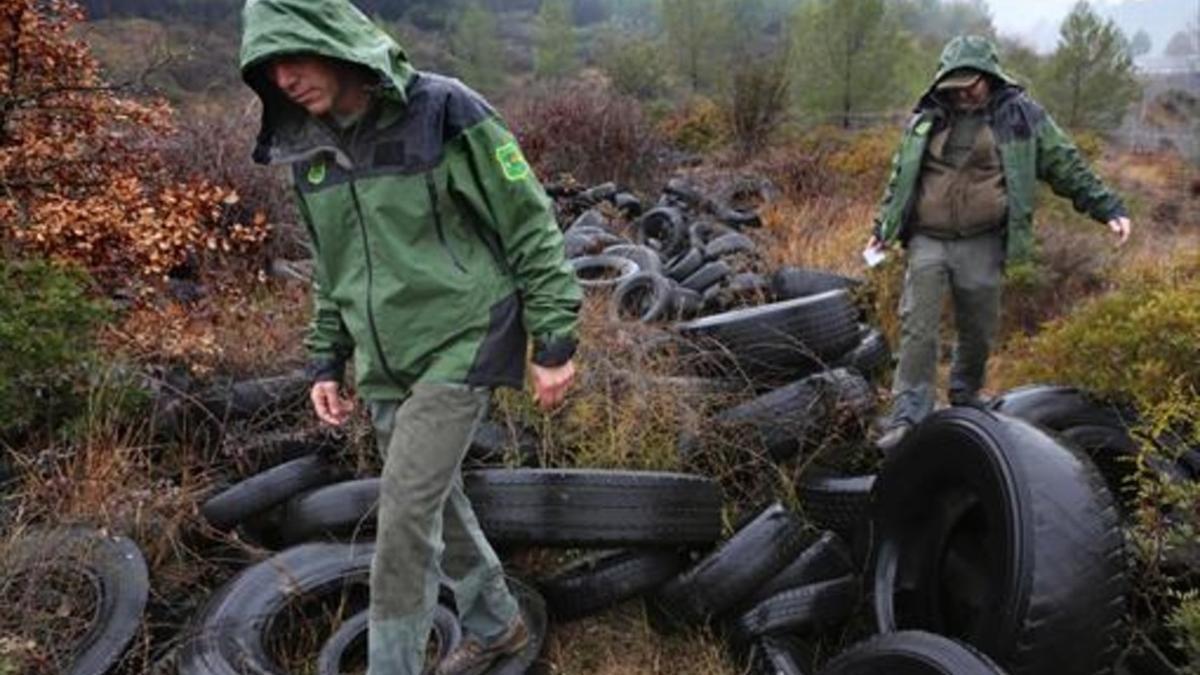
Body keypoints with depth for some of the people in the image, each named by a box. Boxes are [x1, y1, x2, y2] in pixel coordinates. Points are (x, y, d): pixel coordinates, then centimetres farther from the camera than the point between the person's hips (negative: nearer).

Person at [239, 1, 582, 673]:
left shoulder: (444, 113, -15)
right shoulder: (309, 146, 4)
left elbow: (531, 227, -11)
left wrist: (554, 343, -11)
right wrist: (327, 361, 15)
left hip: (460, 346, -6)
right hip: (385, 366, 7)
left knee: (406, 512, -10)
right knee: (437, 501, 17)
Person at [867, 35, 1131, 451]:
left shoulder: (1020, 116, 4)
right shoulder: (927, 119, 10)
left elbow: (1068, 168, 8)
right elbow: (900, 177, 18)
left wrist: (1109, 208, 4)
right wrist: (883, 227, 16)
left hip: (982, 246, 0)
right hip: (928, 242, 1)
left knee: (978, 330, 10)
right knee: (918, 329, -7)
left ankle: (966, 397, 34)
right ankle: (908, 416, -5)